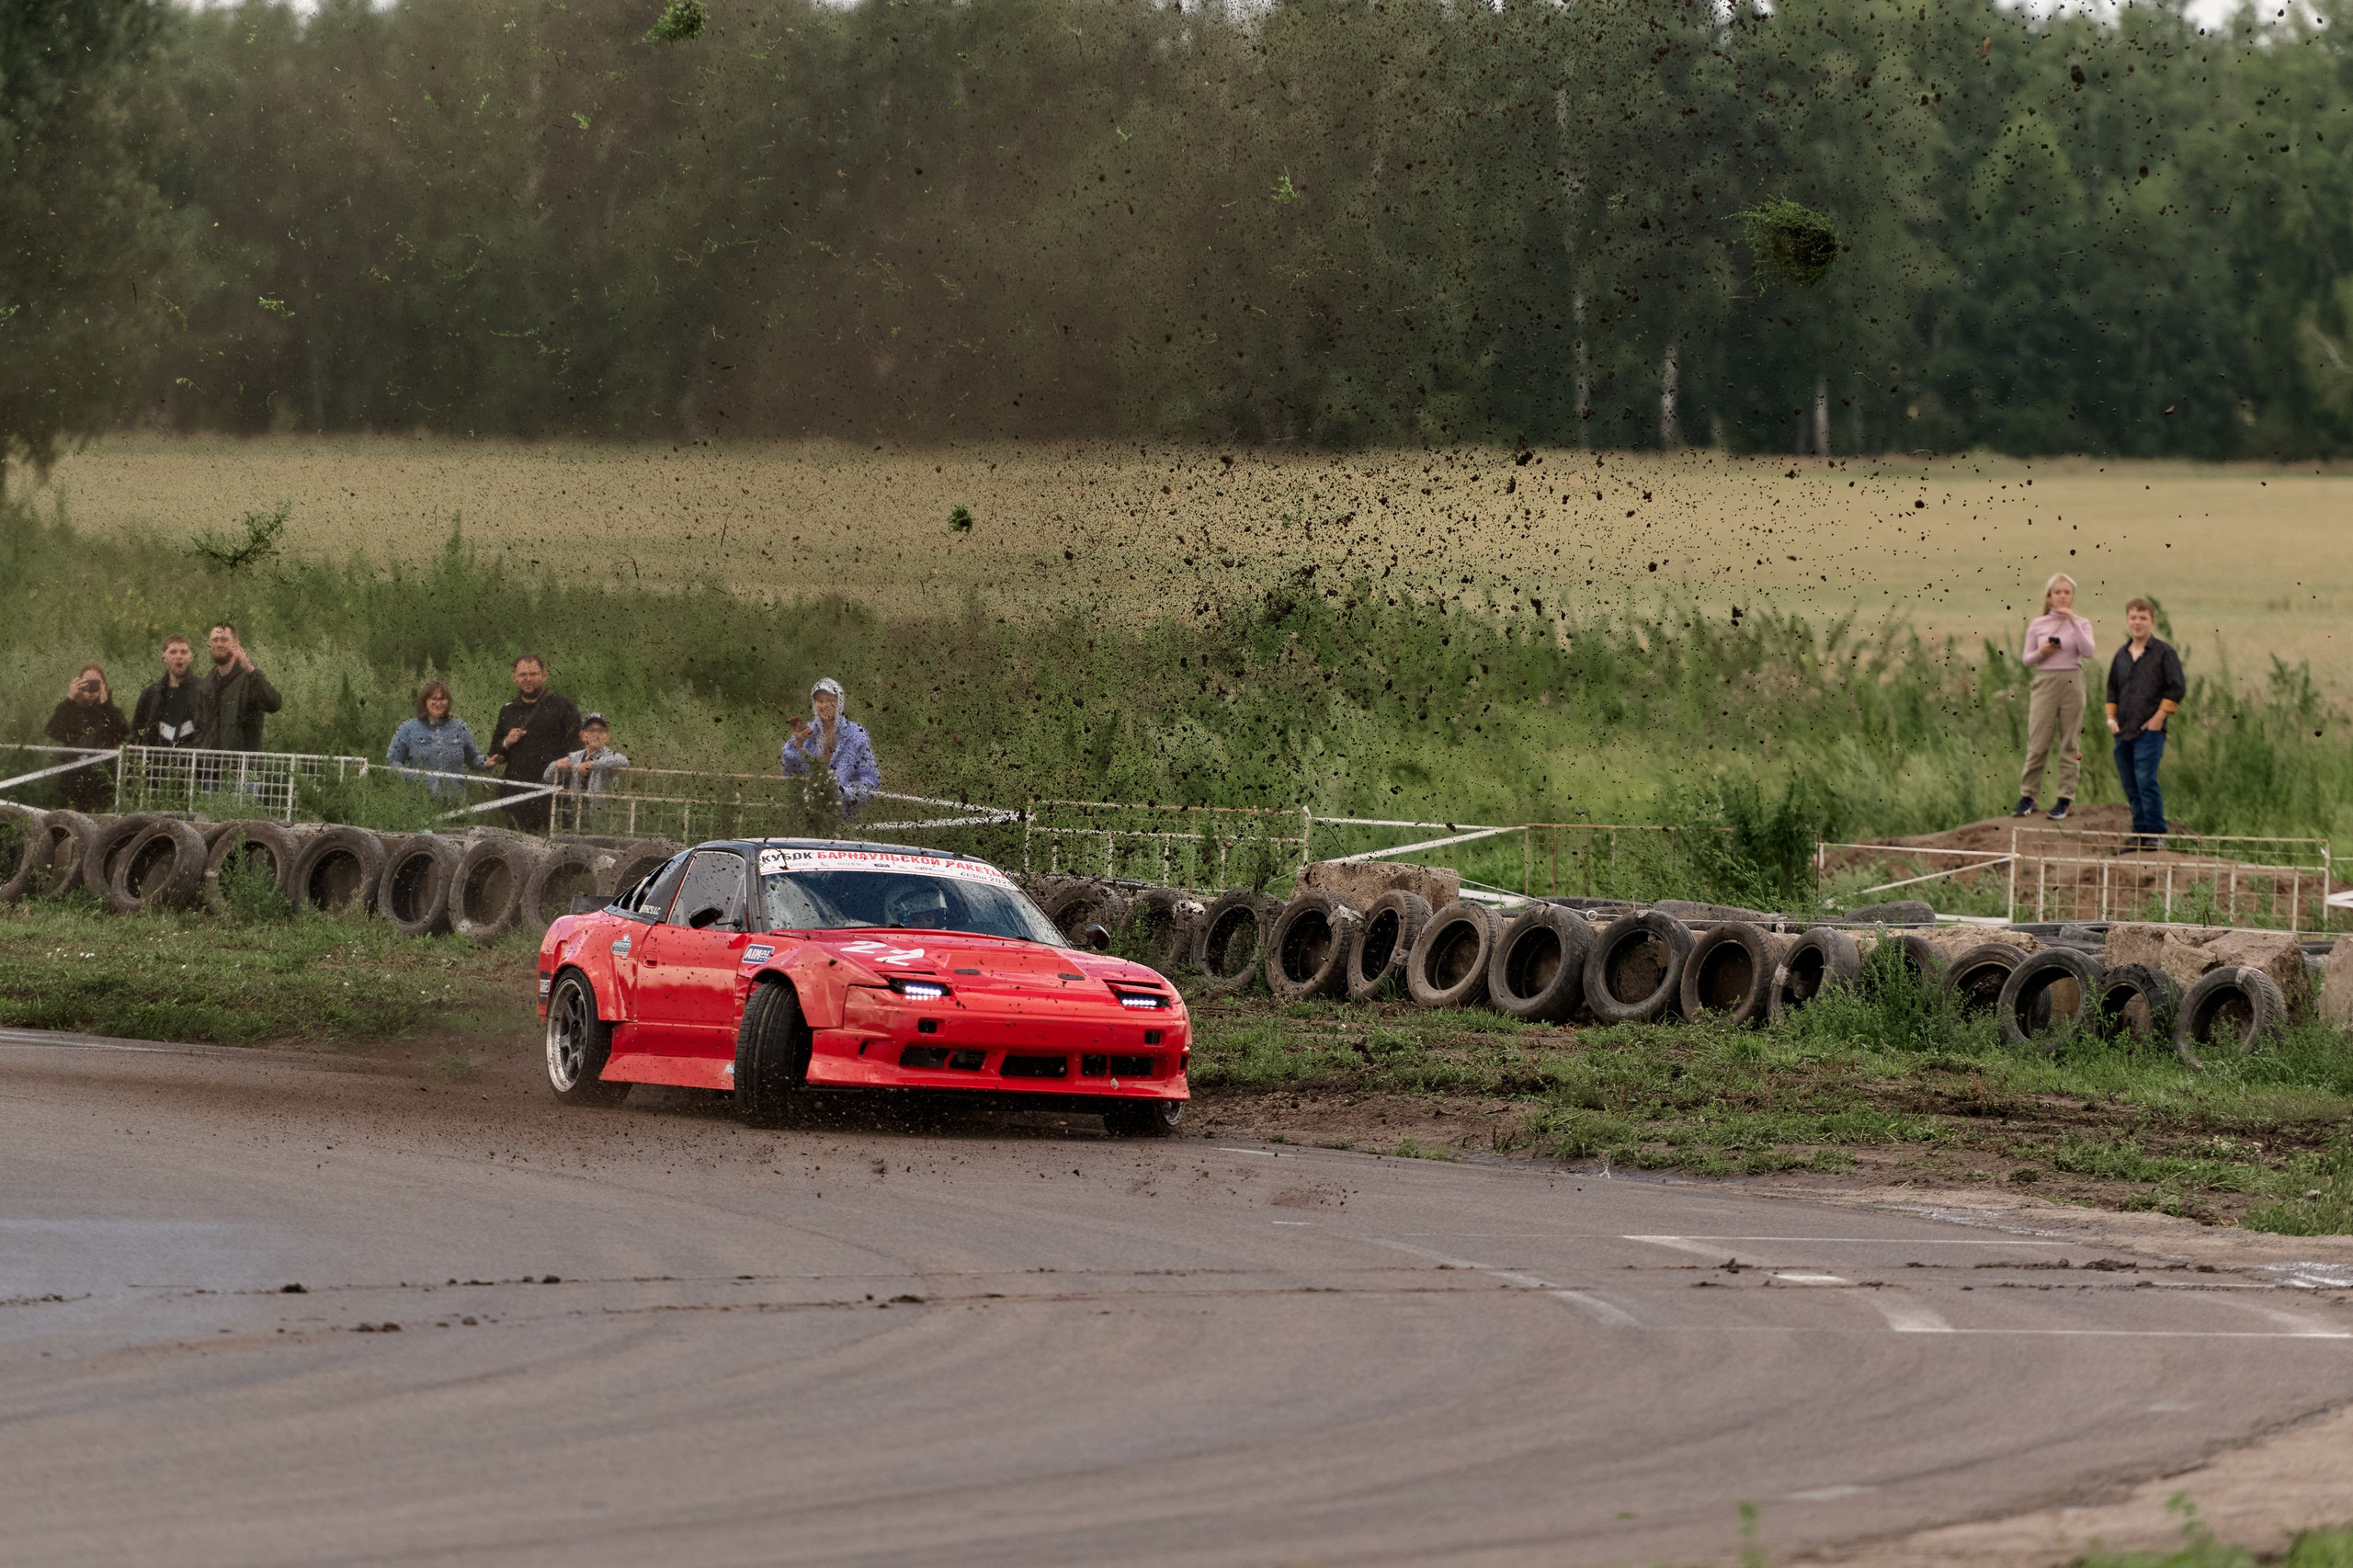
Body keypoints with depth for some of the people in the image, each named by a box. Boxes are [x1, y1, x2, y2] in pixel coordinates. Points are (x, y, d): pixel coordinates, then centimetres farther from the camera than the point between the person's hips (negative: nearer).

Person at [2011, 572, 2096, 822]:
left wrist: (2073, 622, -15)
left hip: (2071, 682, 0)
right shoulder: (2037, 625, 6)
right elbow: (2027, 660, 8)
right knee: (2037, 742, -1)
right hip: (2045, 682, 1)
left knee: (2069, 743, 2)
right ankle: (2027, 796, 6)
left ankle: (2065, 799, 7)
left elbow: (2089, 652, -11)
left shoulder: (2080, 624, 4)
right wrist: (2041, 652, -12)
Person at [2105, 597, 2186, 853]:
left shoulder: (2163, 652, -2)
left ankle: (2156, 834, -10)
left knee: (2146, 781, -14)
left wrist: (2160, 717, -10)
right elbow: (2112, 689, 25)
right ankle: (2139, 834, 14)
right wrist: (2111, 717, 12)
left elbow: (2177, 688, -5)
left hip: (2149, 730, -6)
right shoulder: (2122, 655, 15)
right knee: (2130, 786, 8)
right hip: (2123, 731, 6)